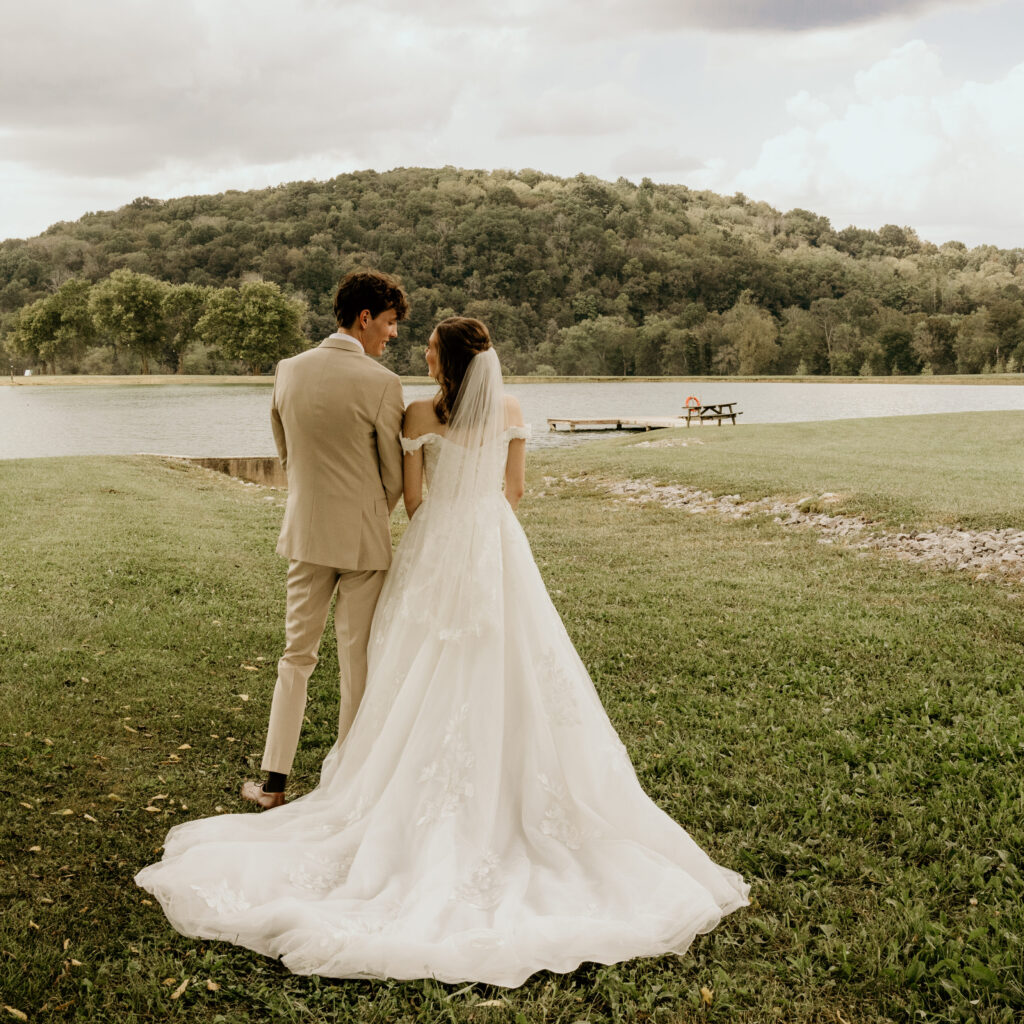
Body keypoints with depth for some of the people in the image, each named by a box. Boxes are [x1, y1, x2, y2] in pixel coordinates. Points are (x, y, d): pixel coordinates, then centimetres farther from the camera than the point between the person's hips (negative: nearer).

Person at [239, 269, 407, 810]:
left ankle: (274, 782, 18)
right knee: (358, 662, 8)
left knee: (297, 653, 15)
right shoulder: (381, 384, -14)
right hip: (362, 539, -4)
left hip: (305, 533, 4)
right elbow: (395, 477, -5)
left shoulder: (288, 371, 2)